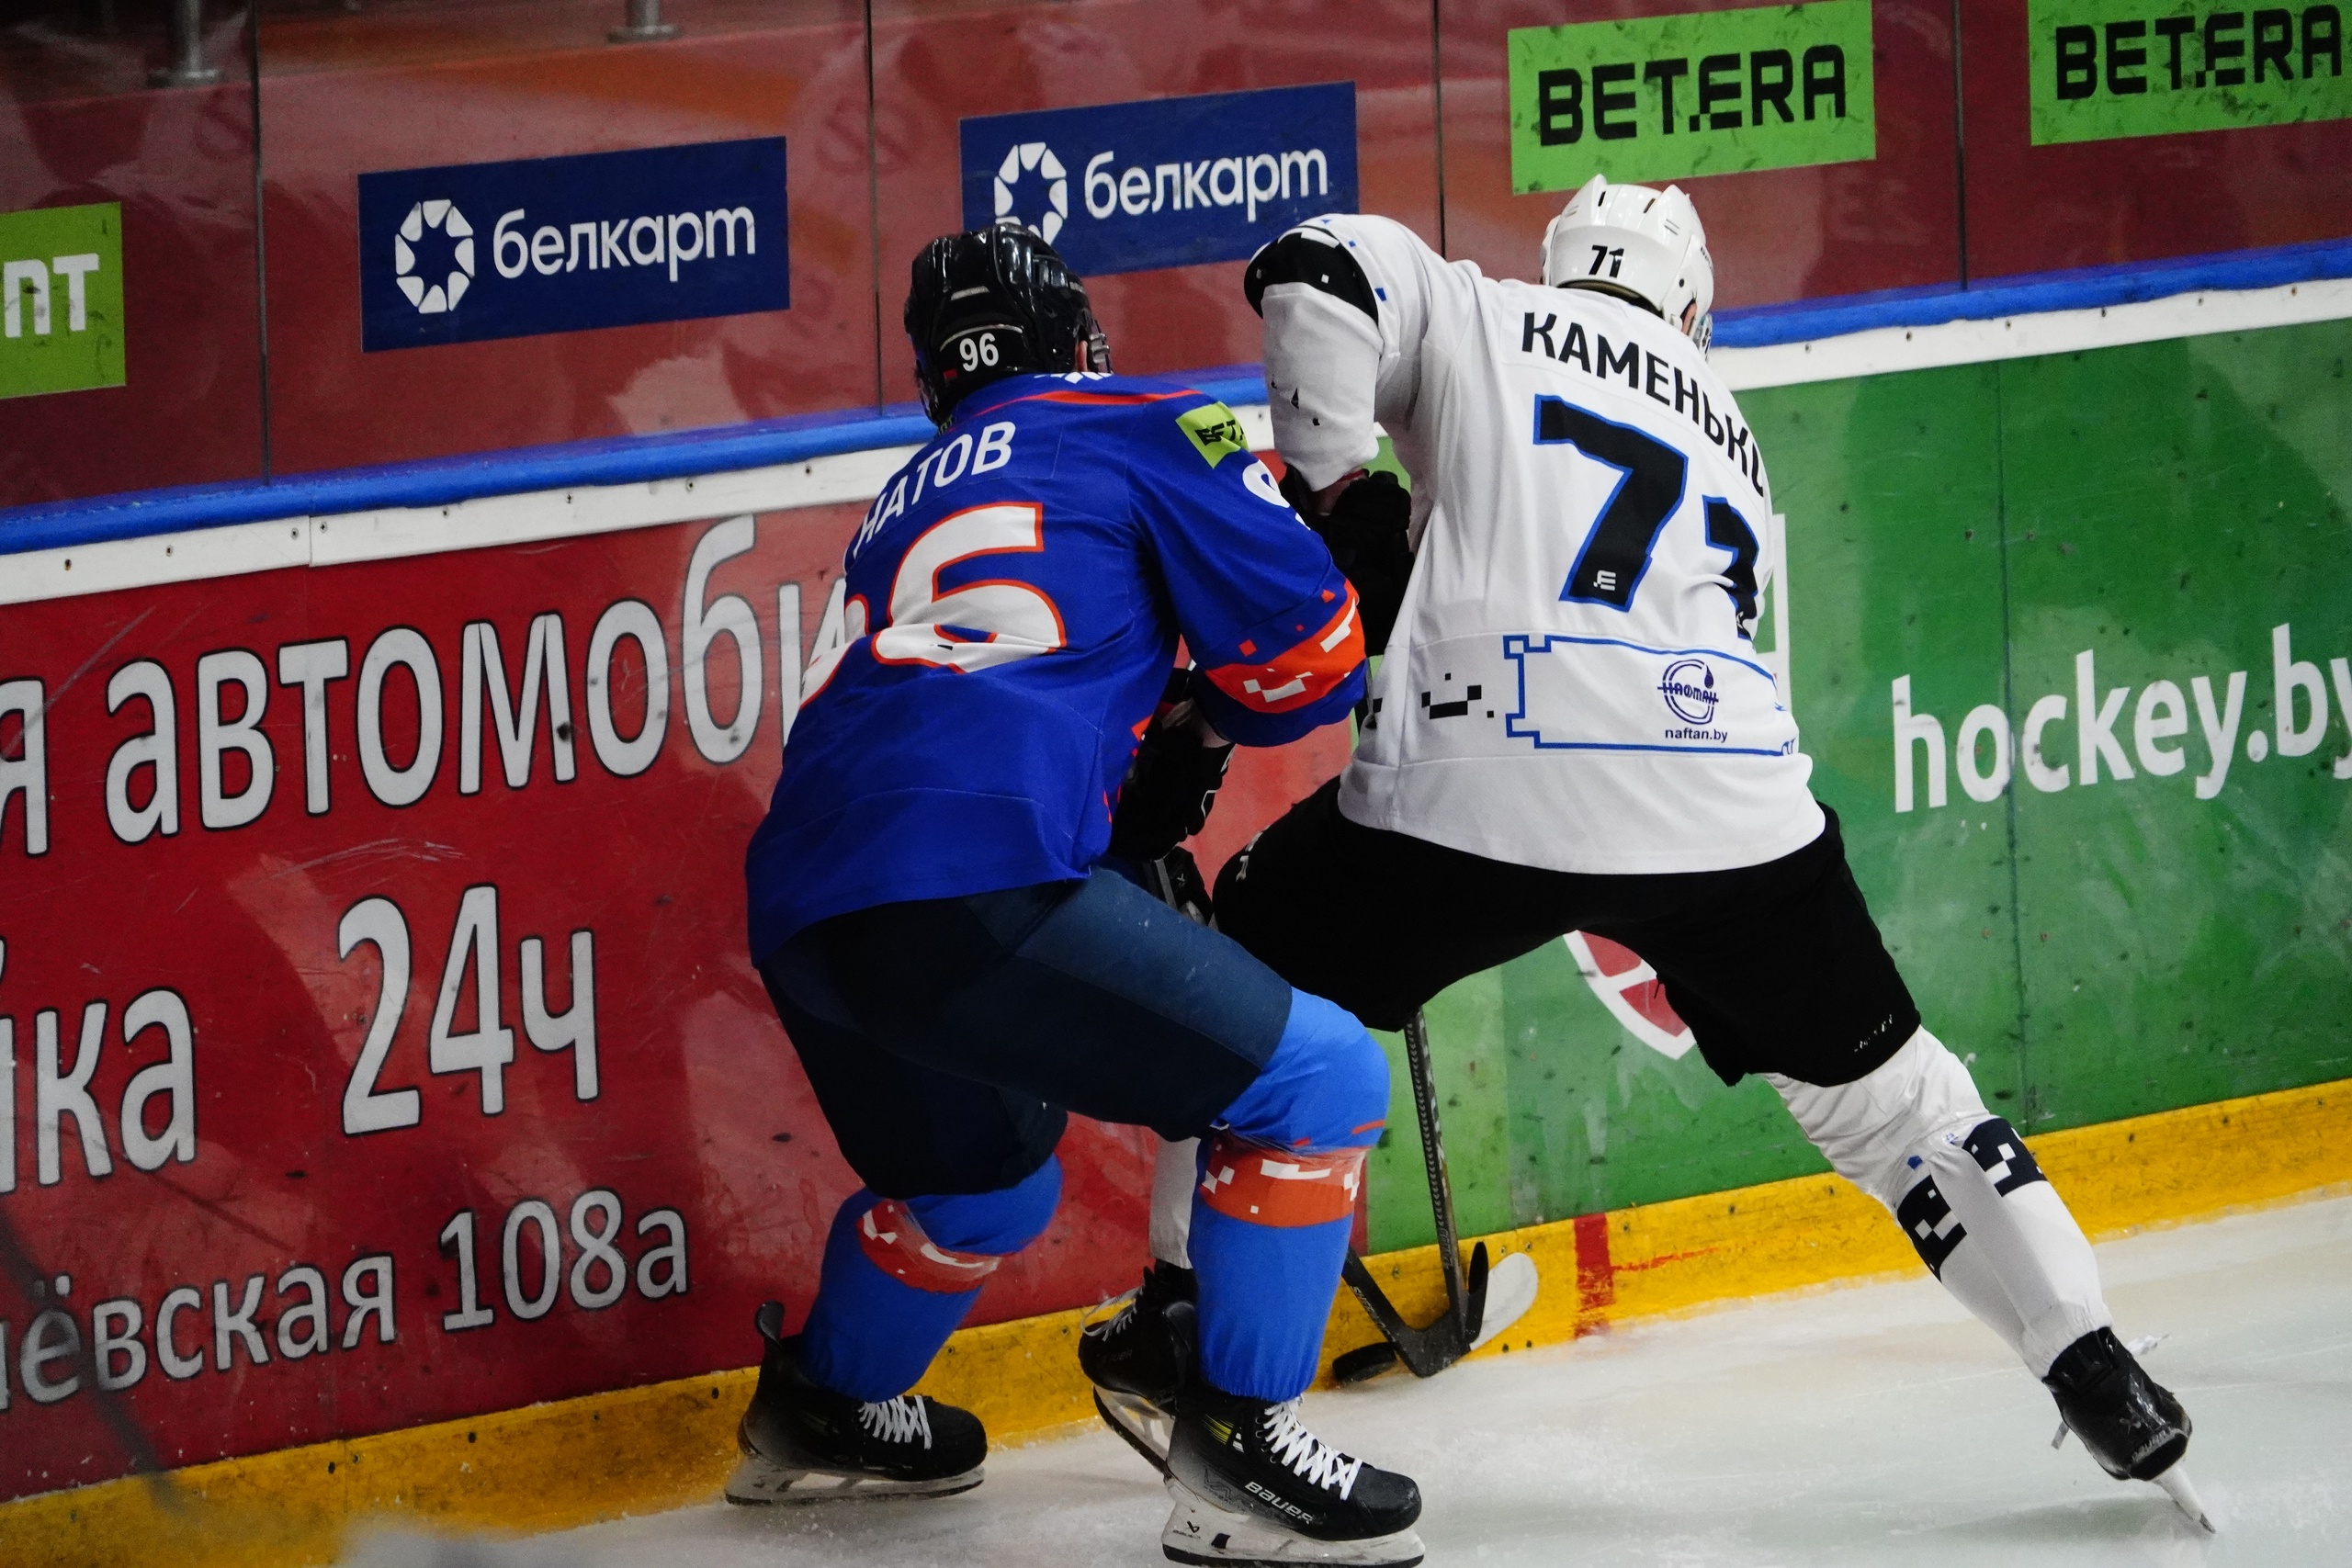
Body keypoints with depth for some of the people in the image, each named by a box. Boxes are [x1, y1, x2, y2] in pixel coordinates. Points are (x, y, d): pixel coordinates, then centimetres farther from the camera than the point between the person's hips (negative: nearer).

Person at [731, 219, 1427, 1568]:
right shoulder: (1137, 428, 13)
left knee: (985, 1184, 34)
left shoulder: (912, 501, 33)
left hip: (799, 907, 8)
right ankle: (1239, 1455, 1)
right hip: (972, 887, -8)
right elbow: (1303, 647, 8)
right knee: (1317, 1079, 2)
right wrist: (1206, 709, 27)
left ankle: (819, 1410, 49)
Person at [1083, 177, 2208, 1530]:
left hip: (1484, 796, -3)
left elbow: (1318, 272, 2)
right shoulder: (1734, 446, 30)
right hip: (1730, 806, 3)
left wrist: (1341, 488, 9)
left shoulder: (1478, 317, 18)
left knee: (1255, 975, 22)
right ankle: (2097, 1377, 10)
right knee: (1880, 1087, 17)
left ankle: (1186, 1313, 22)